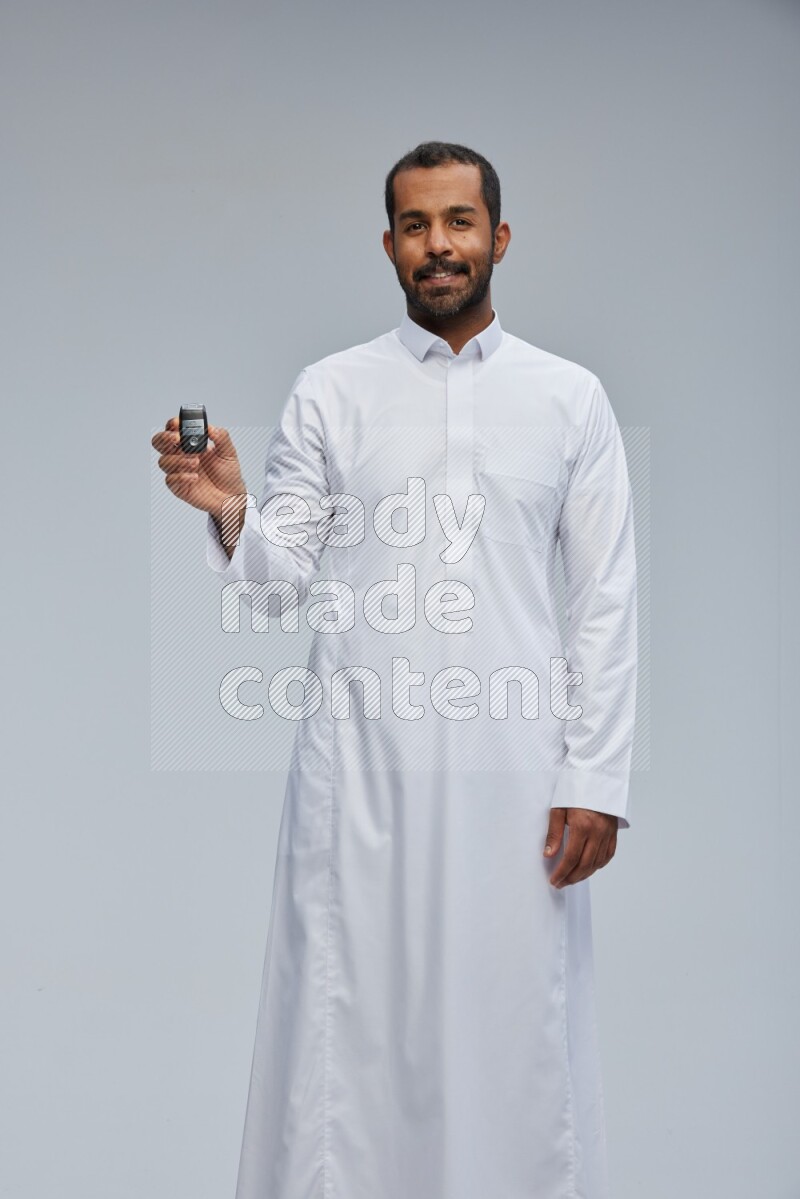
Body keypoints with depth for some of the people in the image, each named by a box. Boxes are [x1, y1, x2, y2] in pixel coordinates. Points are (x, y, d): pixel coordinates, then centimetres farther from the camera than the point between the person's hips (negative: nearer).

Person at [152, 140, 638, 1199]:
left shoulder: (570, 397, 6)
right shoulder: (330, 391, 6)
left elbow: (606, 600, 4)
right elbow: (286, 574, 5)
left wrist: (597, 780, -3)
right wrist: (231, 516, -17)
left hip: (514, 764, 0)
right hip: (360, 761, 0)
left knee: (514, 1026, 4)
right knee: (351, 1014, 3)